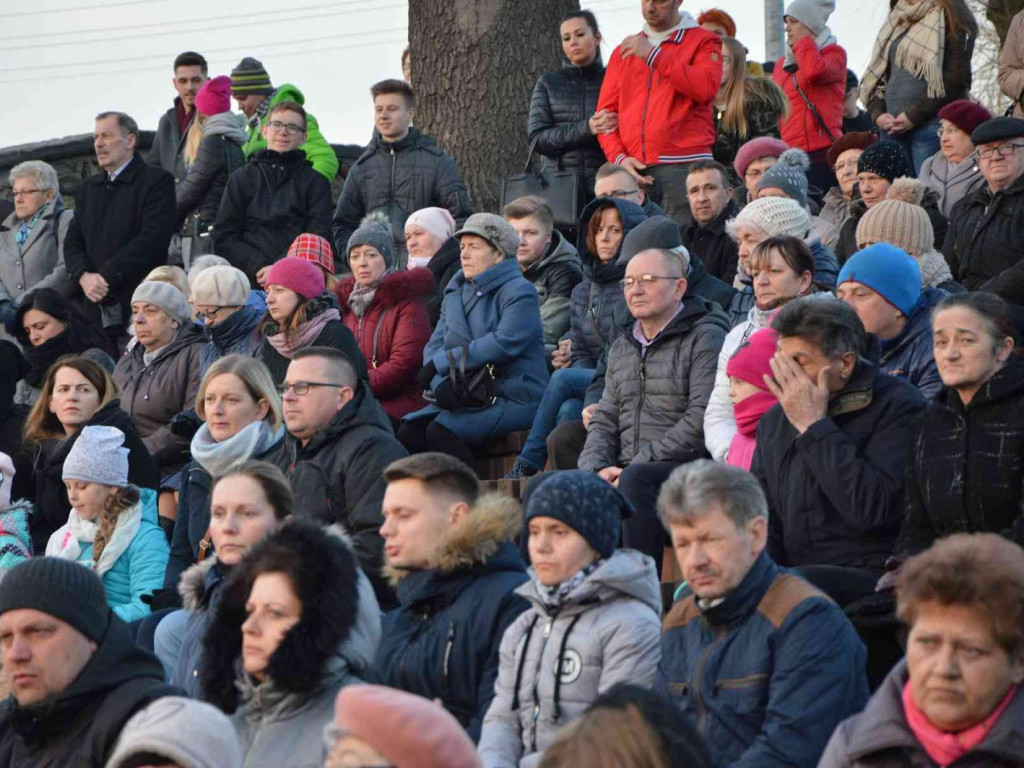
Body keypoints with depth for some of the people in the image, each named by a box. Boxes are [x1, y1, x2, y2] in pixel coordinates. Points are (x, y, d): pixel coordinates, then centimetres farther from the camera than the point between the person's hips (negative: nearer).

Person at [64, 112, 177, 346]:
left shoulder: (157, 181, 0)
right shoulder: (87, 188, 22)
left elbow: (152, 239, -12)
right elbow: (73, 242, 16)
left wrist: (106, 277, -14)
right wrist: (84, 276, -6)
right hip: (97, 310, 6)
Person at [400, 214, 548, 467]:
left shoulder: (519, 292, -5)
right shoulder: (457, 292, 18)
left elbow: (505, 343, -20)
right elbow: (435, 344, 8)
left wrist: (442, 363, -17)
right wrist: (440, 382, -16)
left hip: (515, 398, -7)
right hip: (465, 398, 7)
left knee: (440, 432, -27)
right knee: (409, 431, -16)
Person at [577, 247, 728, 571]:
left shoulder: (705, 338, -2)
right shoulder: (621, 348, 24)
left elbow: (701, 421, -13)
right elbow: (604, 420, 21)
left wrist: (637, 463, -15)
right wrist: (598, 467, -1)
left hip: (687, 466, -6)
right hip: (626, 469, 7)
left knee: (636, 480, -38)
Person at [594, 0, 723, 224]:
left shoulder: (703, 42, 9)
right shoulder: (624, 51, 21)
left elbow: (707, 87, -10)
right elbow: (606, 112, 17)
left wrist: (654, 55, -8)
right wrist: (619, 157, 0)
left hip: (684, 165, -3)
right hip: (634, 169, 3)